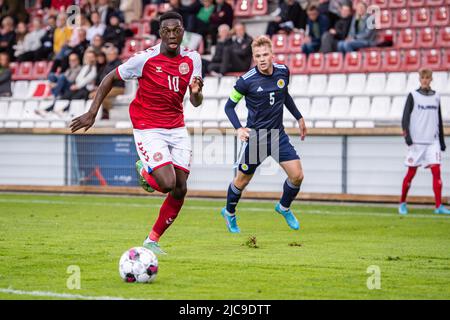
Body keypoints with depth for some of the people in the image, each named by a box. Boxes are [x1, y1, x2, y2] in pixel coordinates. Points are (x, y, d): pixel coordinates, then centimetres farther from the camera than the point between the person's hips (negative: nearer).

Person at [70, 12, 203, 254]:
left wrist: (196, 93, -21)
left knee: (180, 190, 0)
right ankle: (144, 170, 16)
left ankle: (153, 240, 17)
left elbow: (196, 103, 3)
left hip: (177, 129, 5)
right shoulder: (145, 59, -14)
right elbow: (110, 78, -2)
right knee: (167, 184, -20)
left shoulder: (192, 59, -1)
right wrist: (92, 113, -6)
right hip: (148, 129, -5)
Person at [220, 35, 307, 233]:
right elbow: (229, 106, -4)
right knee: (242, 180, 7)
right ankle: (229, 213, 34)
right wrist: (238, 128, -17)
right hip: (255, 135, -4)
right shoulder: (246, 81, -16)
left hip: (278, 134, 4)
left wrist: (299, 118, 19)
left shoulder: (283, 71, -2)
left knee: (297, 175, -5)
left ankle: (284, 207, 23)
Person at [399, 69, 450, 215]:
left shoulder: (436, 97, 12)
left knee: (436, 170, -10)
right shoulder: (413, 96, 1)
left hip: (433, 141, 3)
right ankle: (402, 203, 14)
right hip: (416, 141, -3)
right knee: (411, 172, 0)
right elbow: (405, 117, -5)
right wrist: (406, 134, -19)